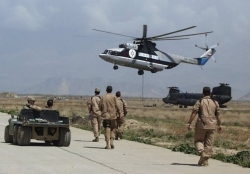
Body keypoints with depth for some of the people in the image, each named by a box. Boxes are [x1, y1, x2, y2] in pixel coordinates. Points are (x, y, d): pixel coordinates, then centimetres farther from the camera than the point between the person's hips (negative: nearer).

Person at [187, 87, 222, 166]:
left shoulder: (199, 102, -3)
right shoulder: (215, 103, 5)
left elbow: (193, 113, -9)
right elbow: (218, 115, 8)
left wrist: (189, 123, -7)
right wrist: (219, 125, 18)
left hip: (201, 125, -2)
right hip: (211, 126, 2)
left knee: (198, 140, 12)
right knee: (209, 143, 7)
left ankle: (202, 151, -16)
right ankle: (205, 160, 5)